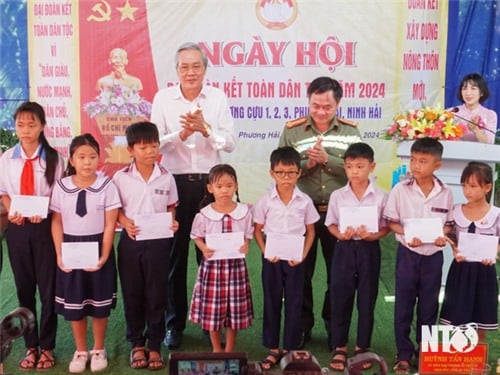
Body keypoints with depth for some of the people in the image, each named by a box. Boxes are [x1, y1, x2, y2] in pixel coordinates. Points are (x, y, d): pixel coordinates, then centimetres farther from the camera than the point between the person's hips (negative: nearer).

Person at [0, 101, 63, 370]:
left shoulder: (54, 158, -4)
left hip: (45, 226, -2)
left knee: (48, 287, 4)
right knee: (24, 288, 11)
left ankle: (46, 347, 19)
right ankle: (30, 346, 24)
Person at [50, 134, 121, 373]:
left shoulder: (106, 186, -11)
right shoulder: (61, 187, -4)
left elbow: (110, 225, -8)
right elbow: (57, 223, 0)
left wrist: (104, 256, -13)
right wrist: (59, 255, -7)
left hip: (98, 248, -2)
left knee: (99, 304, 11)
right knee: (73, 305, 11)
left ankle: (98, 350, 30)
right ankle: (80, 351, 30)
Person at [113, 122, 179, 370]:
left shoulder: (166, 178, 0)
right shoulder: (121, 178, -4)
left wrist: (173, 222, -10)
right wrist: (126, 224, -15)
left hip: (158, 241, 0)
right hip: (130, 241, 0)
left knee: (156, 294, 6)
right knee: (132, 294, 9)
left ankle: (155, 345, 19)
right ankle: (136, 343, 25)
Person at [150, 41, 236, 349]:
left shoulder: (218, 98, 2)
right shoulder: (163, 98, 1)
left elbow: (230, 143, -3)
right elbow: (156, 143, -4)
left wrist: (205, 128, -19)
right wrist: (181, 134, -21)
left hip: (209, 182, 0)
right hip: (175, 182, 0)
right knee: (175, 254, 7)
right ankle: (175, 323, 21)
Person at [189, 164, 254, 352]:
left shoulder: (244, 211, -3)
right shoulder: (204, 214, -6)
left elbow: (248, 235, 6)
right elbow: (197, 237, 4)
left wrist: (245, 246, -15)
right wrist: (204, 249, -15)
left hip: (236, 263, 1)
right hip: (212, 264, -1)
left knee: (235, 308, 9)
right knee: (212, 308, 6)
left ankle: (229, 349, 27)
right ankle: (216, 349, 27)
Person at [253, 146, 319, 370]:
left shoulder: (304, 201, -3)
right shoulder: (265, 201, -4)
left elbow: (310, 231, 3)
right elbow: (257, 230, 2)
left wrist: (303, 254, -9)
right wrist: (265, 252, -11)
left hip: (295, 258, 0)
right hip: (272, 257, 0)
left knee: (294, 303, 6)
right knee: (271, 302, 8)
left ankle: (290, 348, 19)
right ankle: (273, 349, 19)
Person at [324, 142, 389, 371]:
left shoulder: (380, 197, -3)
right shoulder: (337, 196, 0)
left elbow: (386, 227, 1)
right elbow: (331, 224, 5)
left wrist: (372, 236, -18)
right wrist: (341, 234, -15)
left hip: (369, 250, 0)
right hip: (344, 249, 1)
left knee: (367, 300, 8)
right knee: (340, 298, 3)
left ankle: (362, 347, 23)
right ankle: (339, 348, 17)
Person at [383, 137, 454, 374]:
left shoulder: (445, 193, -4)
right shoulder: (400, 190, -9)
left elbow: (449, 223, 6)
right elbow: (390, 222, -4)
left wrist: (443, 235, -14)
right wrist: (407, 235, -20)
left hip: (434, 256, 2)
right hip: (408, 254, -1)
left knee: (429, 306, 13)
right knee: (404, 305, 7)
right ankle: (404, 355, 20)